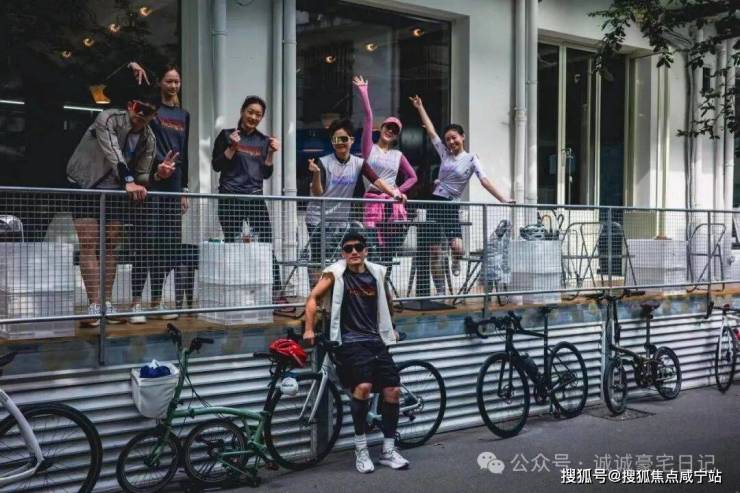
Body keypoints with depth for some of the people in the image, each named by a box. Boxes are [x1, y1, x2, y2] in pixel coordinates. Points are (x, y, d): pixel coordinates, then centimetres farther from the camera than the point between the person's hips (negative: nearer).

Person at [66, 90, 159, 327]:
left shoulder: (149, 138, 0)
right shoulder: (108, 119, -17)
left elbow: (142, 174, 6)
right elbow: (113, 153, -32)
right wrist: (128, 181, -43)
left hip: (116, 191, 5)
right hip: (86, 186, -5)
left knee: (110, 246, 3)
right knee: (89, 245, -11)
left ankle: (107, 304, 8)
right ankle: (94, 306, -12)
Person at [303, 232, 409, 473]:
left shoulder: (377, 273, 10)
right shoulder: (335, 273, -2)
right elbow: (313, 298, -5)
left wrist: (389, 327, 35)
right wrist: (309, 329, -15)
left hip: (376, 340, 5)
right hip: (350, 342, -5)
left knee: (393, 390, -3)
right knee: (363, 386, -25)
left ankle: (388, 450, 12)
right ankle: (361, 449, -9)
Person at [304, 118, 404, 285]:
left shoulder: (359, 163, 1)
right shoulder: (324, 162, -8)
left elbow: (377, 181, -10)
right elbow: (317, 193, -11)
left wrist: (394, 192, -28)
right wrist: (316, 173, -29)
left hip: (340, 221, 3)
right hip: (318, 219, -3)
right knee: (318, 259, -5)